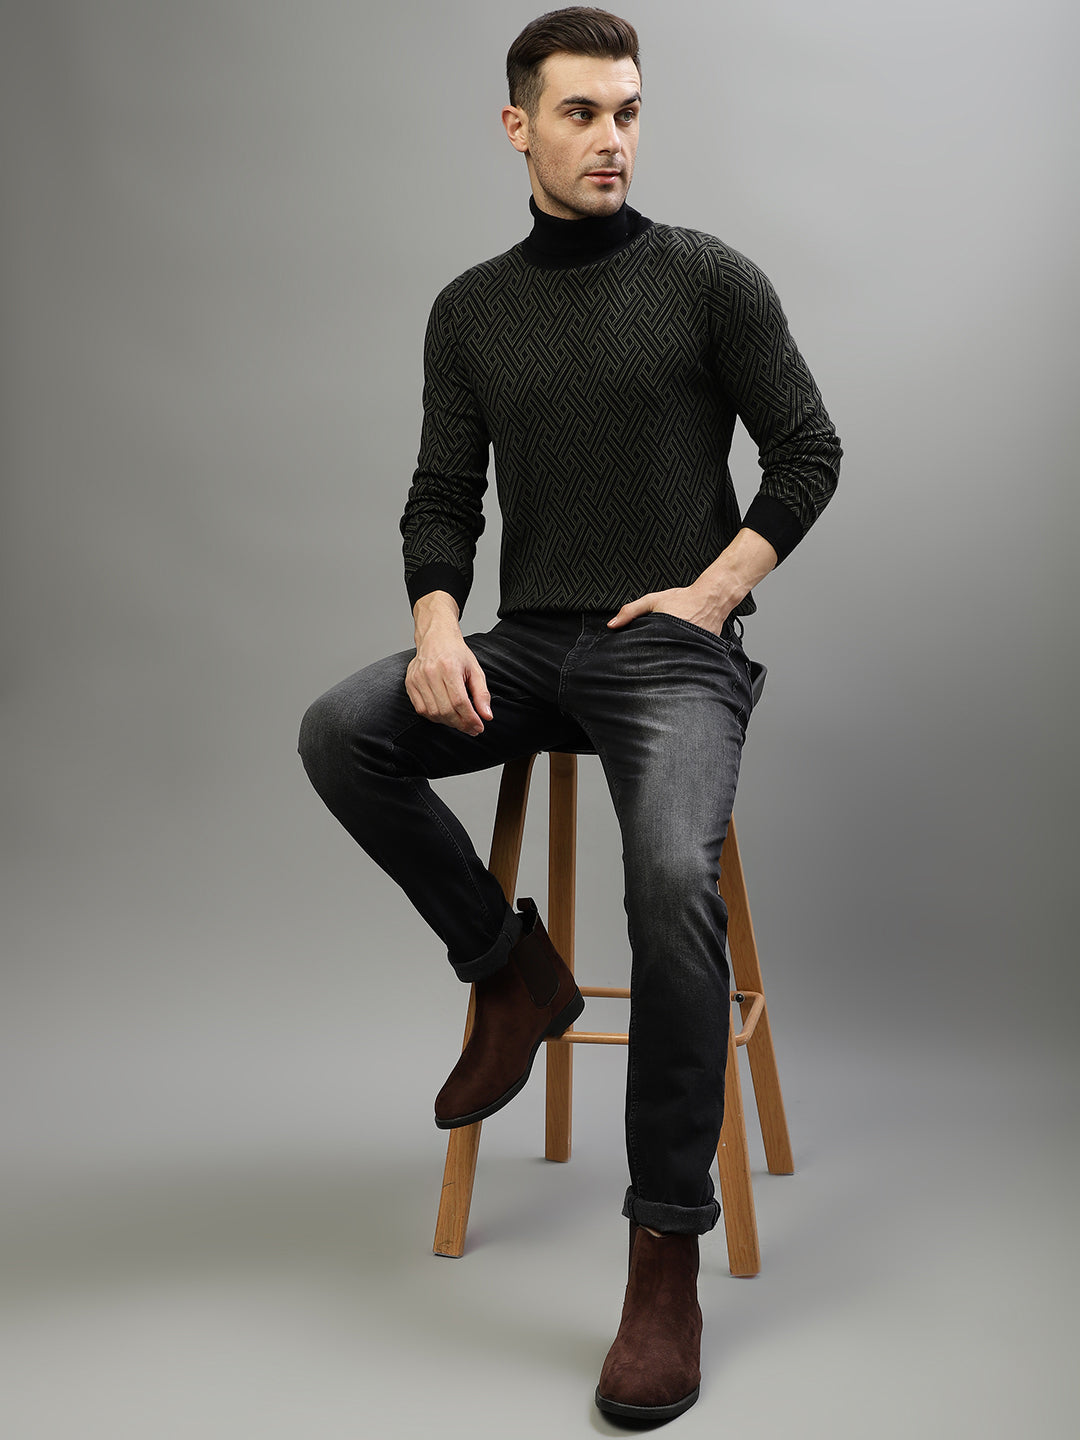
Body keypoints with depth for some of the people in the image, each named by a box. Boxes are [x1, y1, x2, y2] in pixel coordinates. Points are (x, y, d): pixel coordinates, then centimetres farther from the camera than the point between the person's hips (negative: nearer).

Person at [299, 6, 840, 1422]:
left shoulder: (708, 277, 1)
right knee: (340, 733, -24)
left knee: (673, 878, -33)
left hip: (673, 651, -4)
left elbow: (807, 454, 3)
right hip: (526, 647, 4)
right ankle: (512, 970, 0)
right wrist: (439, 625, -10)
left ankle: (668, 1254, -21)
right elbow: (444, 498, 9)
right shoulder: (469, 311, 12)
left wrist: (713, 590, -9)